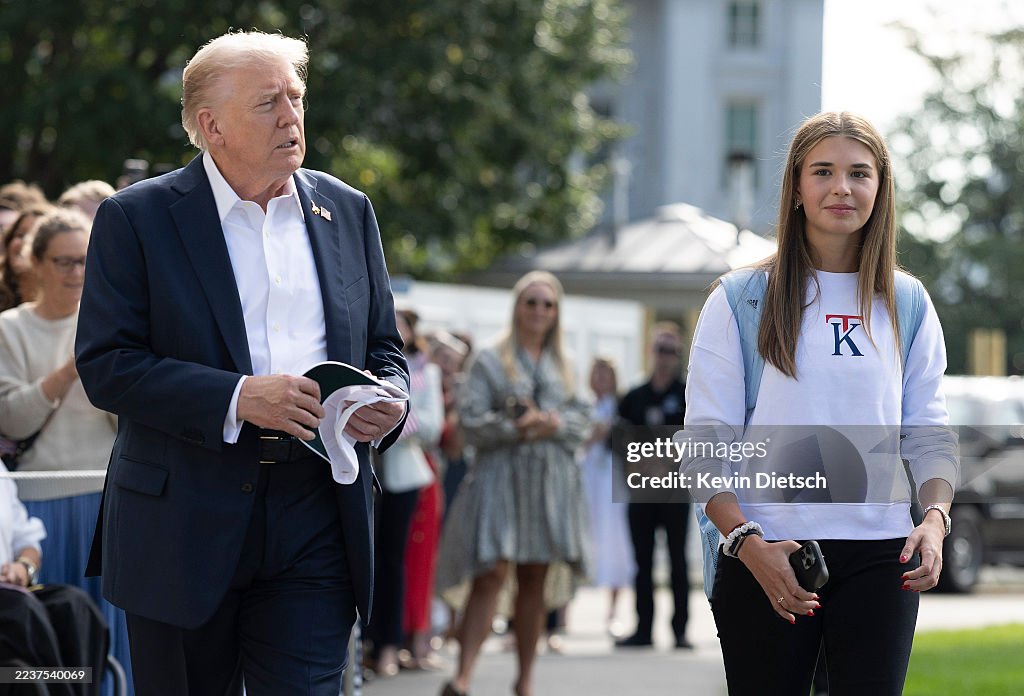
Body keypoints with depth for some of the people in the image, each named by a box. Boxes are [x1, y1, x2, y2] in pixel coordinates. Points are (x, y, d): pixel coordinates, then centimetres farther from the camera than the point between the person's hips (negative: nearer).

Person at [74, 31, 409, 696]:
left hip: (315, 534, 2)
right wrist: (238, 397, -20)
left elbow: (383, 347, 19)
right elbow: (106, 365, -9)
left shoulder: (347, 211, 12)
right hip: (183, 530, -2)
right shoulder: (137, 218, -1)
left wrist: (389, 403, -5)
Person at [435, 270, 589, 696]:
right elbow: (471, 421, -4)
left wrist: (556, 423, -9)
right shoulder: (490, 360, 3)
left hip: (551, 482, 4)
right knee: (491, 574, -15)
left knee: (536, 580, 6)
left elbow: (581, 421, 12)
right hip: (500, 476, -4)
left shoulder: (563, 366, 16)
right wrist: (515, 427, -18)